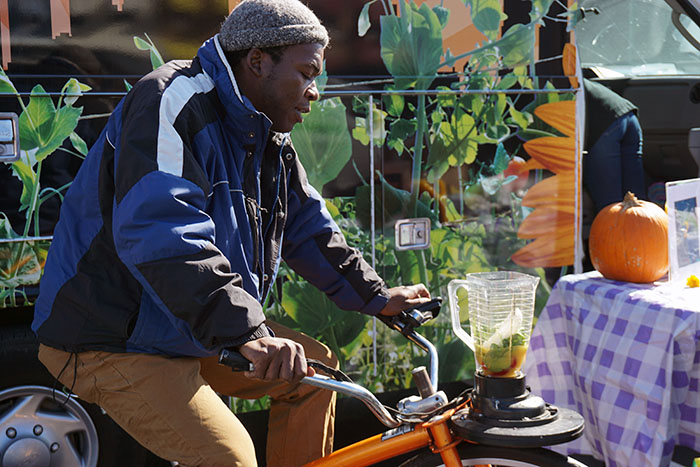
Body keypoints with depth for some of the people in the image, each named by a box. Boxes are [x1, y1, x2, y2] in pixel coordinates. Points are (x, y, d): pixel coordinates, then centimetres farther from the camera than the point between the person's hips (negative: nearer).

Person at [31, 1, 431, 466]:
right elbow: (159, 231, -37)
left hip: (195, 334, 9)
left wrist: (376, 296, 10)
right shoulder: (173, 101, -22)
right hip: (115, 344, -9)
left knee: (316, 369, 7)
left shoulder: (268, 138, 9)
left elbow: (308, 226, 17)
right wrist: (246, 331, -44)